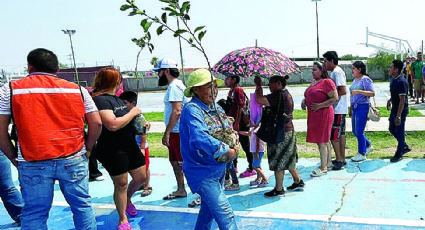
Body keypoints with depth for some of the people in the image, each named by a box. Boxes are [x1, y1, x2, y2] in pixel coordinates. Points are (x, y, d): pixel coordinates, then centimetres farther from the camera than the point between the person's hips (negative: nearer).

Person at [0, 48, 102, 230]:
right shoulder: (77, 89, 6)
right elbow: (96, 123, 5)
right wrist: (87, 149, 17)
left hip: (32, 163, -1)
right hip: (74, 160, 1)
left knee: (34, 214, 10)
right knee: (82, 206, 13)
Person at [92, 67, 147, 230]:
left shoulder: (116, 98, 13)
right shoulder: (101, 100, -17)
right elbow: (113, 125, -29)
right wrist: (132, 113, -16)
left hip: (130, 145, 9)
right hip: (112, 150, -8)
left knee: (141, 177, 14)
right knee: (121, 183, 3)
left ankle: (128, 199, 43)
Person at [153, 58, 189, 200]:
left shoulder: (175, 86, -15)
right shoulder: (174, 85, 18)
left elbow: (176, 111, -24)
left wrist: (167, 132, -22)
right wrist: (168, 132, 22)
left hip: (179, 132, -11)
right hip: (176, 132, 11)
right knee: (175, 161, 18)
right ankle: (181, 190, 31)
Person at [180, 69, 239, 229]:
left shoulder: (216, 107, 7)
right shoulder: (192, 110, -20)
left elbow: (229, 130, 16)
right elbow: (201, 139, -33)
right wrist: (227, 150, -24)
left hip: (218, 169, 9)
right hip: (202, 171, -9)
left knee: (209, 209, 24)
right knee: (224, 213, -10)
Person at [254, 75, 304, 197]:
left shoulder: (279, 95, -20)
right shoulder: (287, 94, 12)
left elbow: (259, 100, -27)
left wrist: (258, 85, -14)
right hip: (289, 131, 10)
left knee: (278, 161, 1)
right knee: (288, 159, 22)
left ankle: (279, 189, 12)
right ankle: (298, 181, 34)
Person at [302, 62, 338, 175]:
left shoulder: (327, 82, -11)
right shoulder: (313, 82, 16)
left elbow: (334, 98, -17)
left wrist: (319, 106, -20)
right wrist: (304, 101, 9)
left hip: (323, 114, -9)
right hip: (314, 115, 9)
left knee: (322, 141, -6)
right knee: (324, 140, 17)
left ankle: (323, 168, 0)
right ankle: (328, 162, 29)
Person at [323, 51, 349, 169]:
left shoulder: (337, 72, -15)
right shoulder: (336, 71, 17)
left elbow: (343, 91, -22)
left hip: (337, 110, -10)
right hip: (340, 109, 10)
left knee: (333, 135, -6)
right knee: (341, 134, 14)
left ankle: (339, 159, 2)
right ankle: (342, 159, 22)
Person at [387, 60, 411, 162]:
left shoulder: (401, 82, -22)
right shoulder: (393, 80, 6)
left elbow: (402, 100, -24)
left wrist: (398, 116, -26)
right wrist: (390, 100, 8)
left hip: (401, 111, -9)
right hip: (394, 109, 9)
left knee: (399, 131, 2)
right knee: (392, 129, 18)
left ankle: (399, 154, 17)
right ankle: (405, 146, 35)